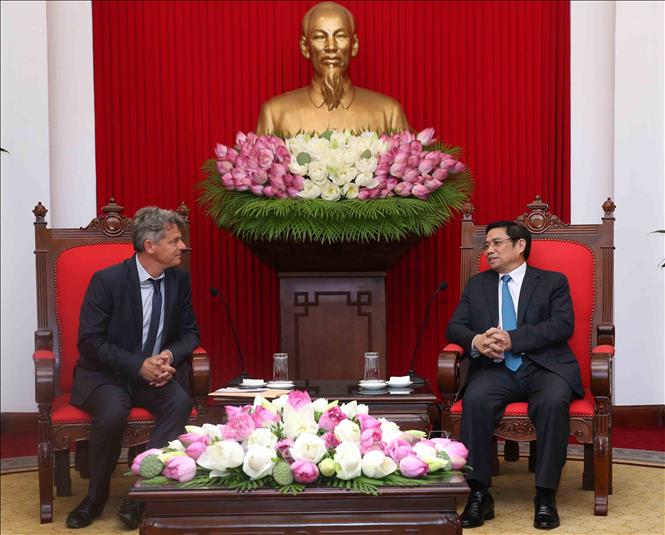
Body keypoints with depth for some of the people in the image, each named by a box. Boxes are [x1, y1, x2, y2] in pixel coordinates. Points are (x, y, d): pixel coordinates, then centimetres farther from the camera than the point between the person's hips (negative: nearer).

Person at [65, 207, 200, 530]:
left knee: (180, 403, -29)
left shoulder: (179, 279, 1)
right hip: (105, 375, -3)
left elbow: (189, 332, 9)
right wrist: (138, 365, -24)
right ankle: (96, 496, -9)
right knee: (113, 411, -35)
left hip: (157, 371, 4)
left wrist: (170, 356, -14)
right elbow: (90, 341, -14)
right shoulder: (107, 281, -13)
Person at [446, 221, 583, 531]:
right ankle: (478, 494, -25)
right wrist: (476, 341, -13)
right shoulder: (477, 284, 21)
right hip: (496, 368, 2)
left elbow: (562, 326, -5)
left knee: (554, 401, -35)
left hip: (543, 366, -2)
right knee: (475, 400, -31)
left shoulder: (553, 282, 11)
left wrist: (513, 339, -17)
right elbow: (454, 327, 11)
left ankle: (545, 496, -26)